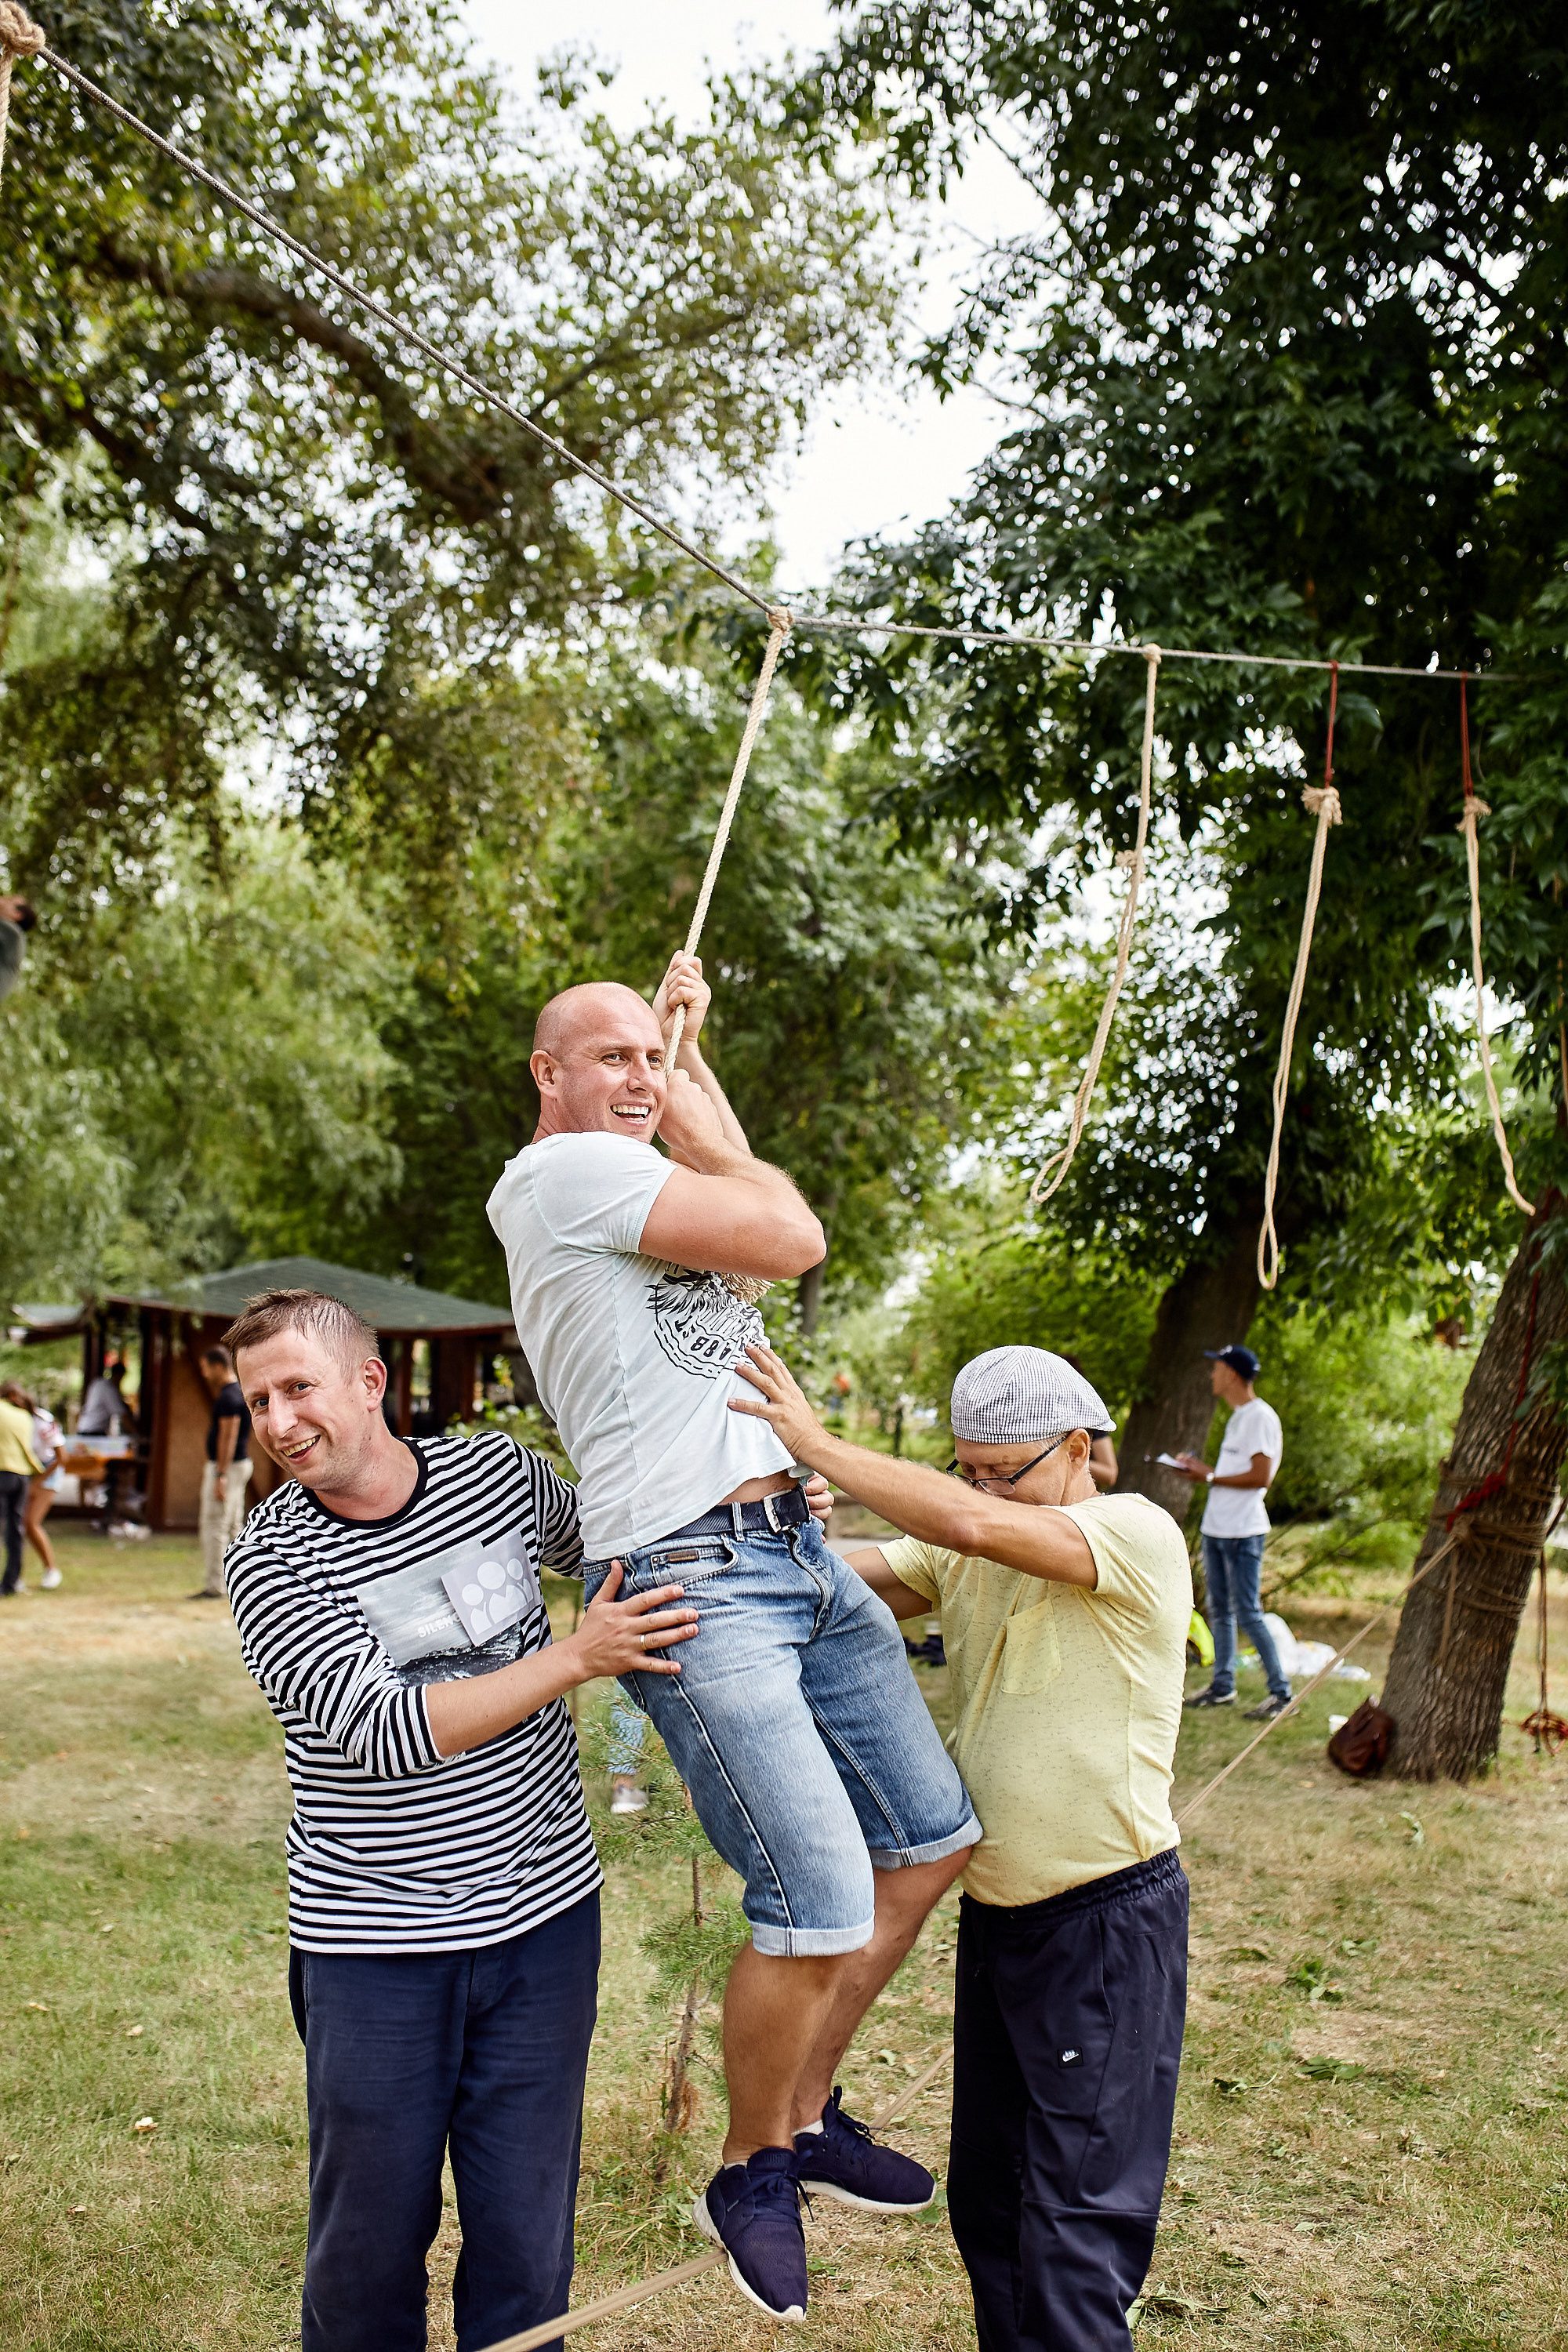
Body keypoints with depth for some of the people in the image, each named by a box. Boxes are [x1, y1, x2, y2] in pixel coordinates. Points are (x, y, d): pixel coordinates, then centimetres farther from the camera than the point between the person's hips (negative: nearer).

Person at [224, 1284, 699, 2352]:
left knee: (527, 2237, 12)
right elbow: (384, 1732, -21)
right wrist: (576, 1658, -22)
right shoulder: (269, 1562, -10)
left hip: (543, 1913, 2)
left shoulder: (499, 1469, -2)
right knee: (372, 2237, 12)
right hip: (374, 1947, -2)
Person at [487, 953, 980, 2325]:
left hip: (800, 1552, 10)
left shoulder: (630, 1180, 19)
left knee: (934, 1840, 14)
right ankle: (752, 2177, 16)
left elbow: (742, 1197, 39)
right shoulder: (565, 1173, -10)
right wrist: (692, 1127, 3)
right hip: (693, 1580, -10)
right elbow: (792, 1241, -14)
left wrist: (691, 1048, 34)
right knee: (821, 1911, -12)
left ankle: (807, 2113, 30)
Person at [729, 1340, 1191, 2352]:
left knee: (1072, 2227, -3)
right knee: (988, 2199, 17)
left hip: (1110, 1921, -7)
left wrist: (817, 1444, -25)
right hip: (995, 1914, 8)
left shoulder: (1139, 1536, -16)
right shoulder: (964, 1556, 7)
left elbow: (972, 1524, -30)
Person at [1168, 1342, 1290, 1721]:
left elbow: (1261, 1477, -20)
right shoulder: (1237, 1417, 17)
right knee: (1219, 1611, 14)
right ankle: (1222, 1686, 23)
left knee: (1248, 1613, -8)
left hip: (1243, 1533, -10)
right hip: (1216, 1529, 10)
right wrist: (1200, 1469, 10)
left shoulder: (1260, 1417, -14)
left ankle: (1281, 1692, -1)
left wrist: (1210, 1478, -14)